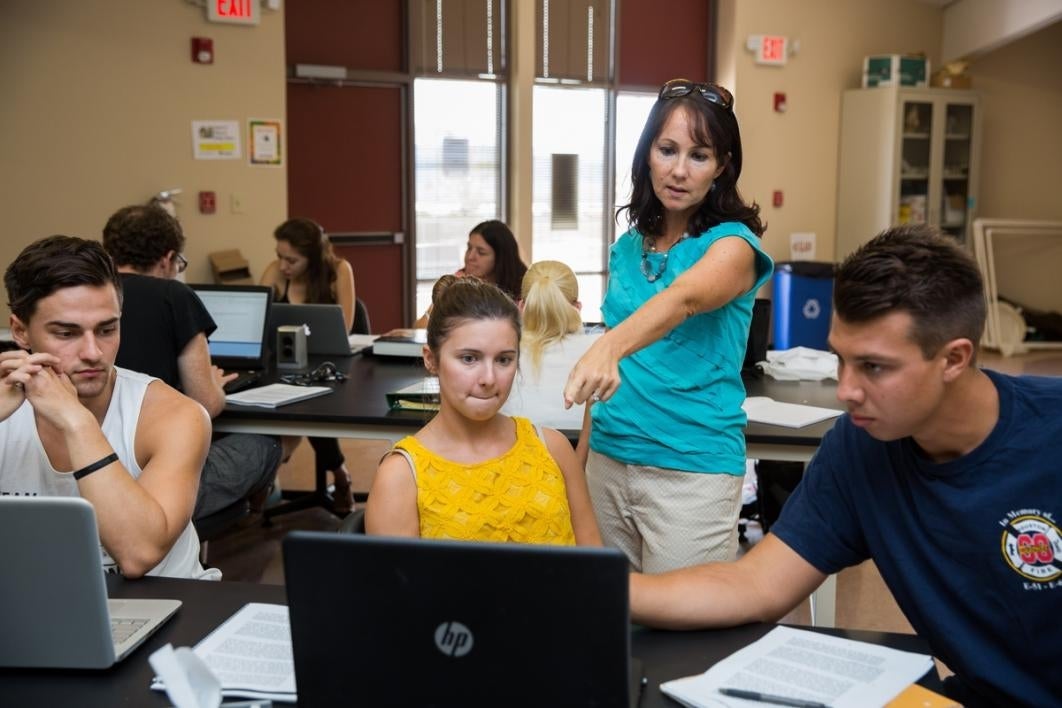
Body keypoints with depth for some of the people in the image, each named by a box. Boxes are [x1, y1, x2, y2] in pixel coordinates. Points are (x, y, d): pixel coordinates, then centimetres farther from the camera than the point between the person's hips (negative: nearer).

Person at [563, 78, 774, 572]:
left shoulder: (733, 243, -9)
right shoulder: (627, 247, 9)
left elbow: (683, 299, -32)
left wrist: (608, 348, -50)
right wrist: (584, 452, 11)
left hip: (692, 470, -6)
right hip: (608, 460, 6)